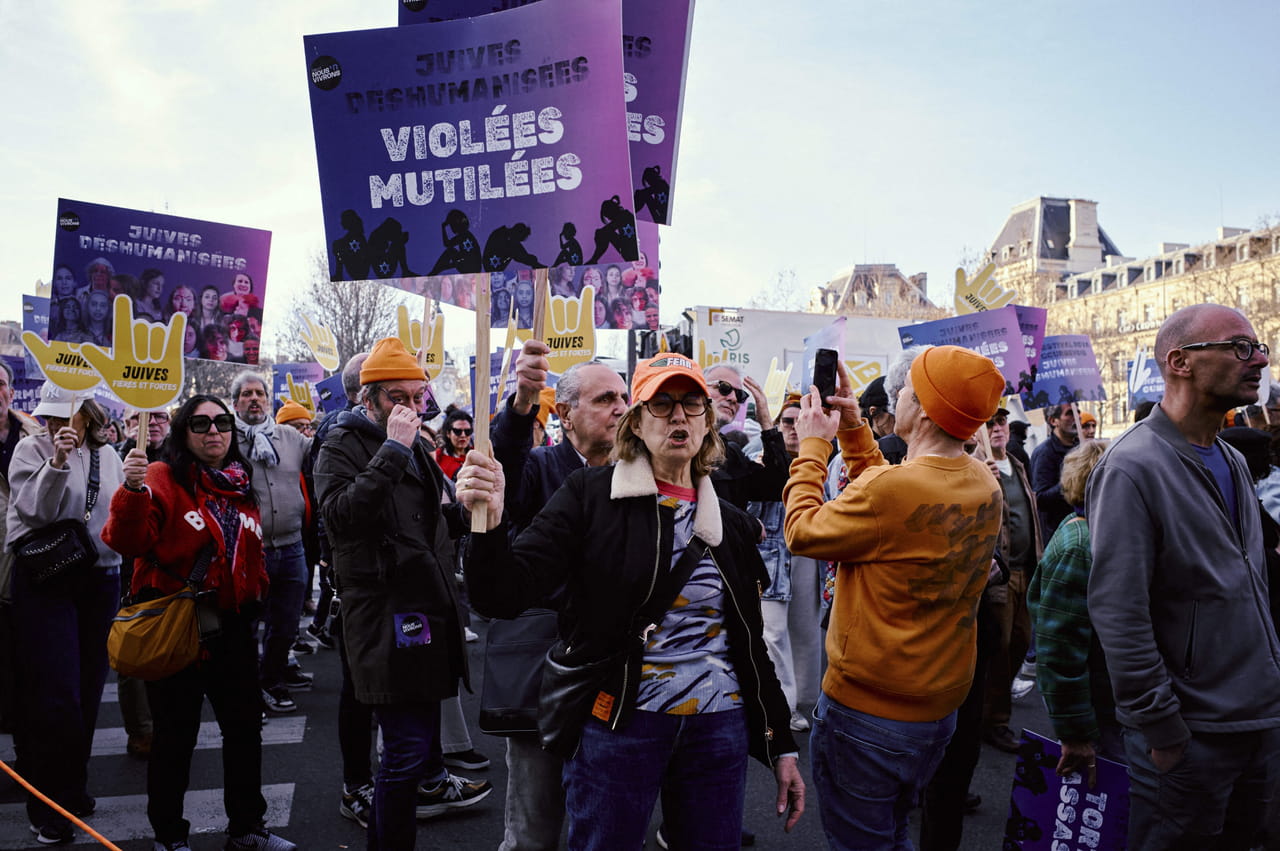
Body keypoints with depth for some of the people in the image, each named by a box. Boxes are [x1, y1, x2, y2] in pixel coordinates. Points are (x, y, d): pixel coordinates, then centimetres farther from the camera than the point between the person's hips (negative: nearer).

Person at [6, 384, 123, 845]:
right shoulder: (31, 449, -4)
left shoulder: (107, 455, 8)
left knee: (87, 691, 10)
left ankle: (72, 788, 27)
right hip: (44, 580, -4)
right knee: (55, 695, -5)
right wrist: (57, 462, -28)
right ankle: (47, 804, 10)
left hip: (99, 579, 4)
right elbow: (33, 511, -17)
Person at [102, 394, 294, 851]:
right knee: (176, 734, 6)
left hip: (233, 625, 6)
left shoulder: (240, 487, 9)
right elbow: (128, 543, -24)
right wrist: (134, 491, -37)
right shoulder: (164, 479, -10)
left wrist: (256, 591, 13)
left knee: (245, 727, 15)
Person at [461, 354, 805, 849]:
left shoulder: (730, 523, 8)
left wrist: (781, 747, 13)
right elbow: (506, 595, -15)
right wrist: (489, 523, -34)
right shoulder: (591, 496, -5)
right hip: (619, 722, -3)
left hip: (719, 726, 4)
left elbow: (751, 643, 14)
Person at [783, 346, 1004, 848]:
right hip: (940, 708, 8)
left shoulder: (892, 489, -26)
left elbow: (802, 533, -12)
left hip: (867, 709, -8)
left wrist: (812, 446, -1)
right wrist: (853, 428, 13)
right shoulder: (984, 486, -1)